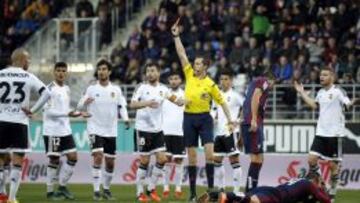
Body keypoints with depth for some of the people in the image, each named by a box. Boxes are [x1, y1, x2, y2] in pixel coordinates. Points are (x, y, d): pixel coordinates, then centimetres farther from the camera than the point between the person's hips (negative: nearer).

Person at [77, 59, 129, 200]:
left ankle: (106, 189, 26)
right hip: (95, 129, -3)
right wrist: (85, 102, -24)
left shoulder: (116, 90, 5)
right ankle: (96, 190, -17)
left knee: (110, 162, 7)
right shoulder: (91, 89, 0)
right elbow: (79, 106, -1)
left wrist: (126, 119, -12)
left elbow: (122, 107, 7)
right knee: (98, 157, -19)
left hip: (111, 131, 3)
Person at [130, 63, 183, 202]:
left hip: (157, 129, 4)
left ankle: (151, 188, 13)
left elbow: (175, 100, 13)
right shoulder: (142, 88, -6)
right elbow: (132, 105, -17)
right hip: (143, 129, -4)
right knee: (144, 161, -2)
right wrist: (146, 103, -33)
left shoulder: (163, 89, 6)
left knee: (162, 159, -3)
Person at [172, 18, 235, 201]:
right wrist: (176, 36, -6)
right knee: (191, 156, 4)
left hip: (204, 118, -3)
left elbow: (222, 102, 3)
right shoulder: (189, 75, 3)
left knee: (209, 153, -14)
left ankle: (211, 187, -6)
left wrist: (230, 120, 0)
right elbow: (182, 54, 0)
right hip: (189, 118, 3)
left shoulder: (210, 84, -4)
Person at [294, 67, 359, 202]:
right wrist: (302, 93, 26)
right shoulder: (321, 92, 12)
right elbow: (314, 105, 27)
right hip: (321, 132, 6)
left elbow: (347, 105, -18)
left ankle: (332, 192, 15)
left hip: (334, 133, -6)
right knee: (311, 159, -4)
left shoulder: (338, 91, -8)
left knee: (333, 164, 1)